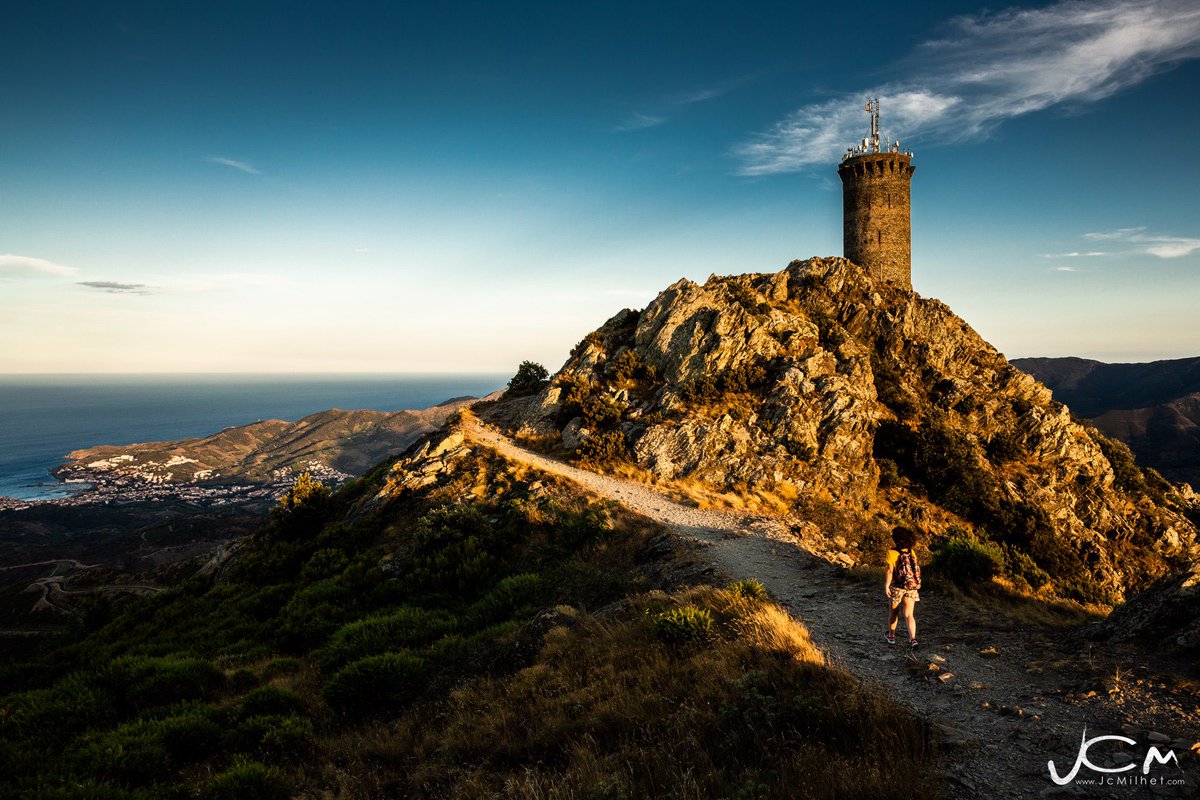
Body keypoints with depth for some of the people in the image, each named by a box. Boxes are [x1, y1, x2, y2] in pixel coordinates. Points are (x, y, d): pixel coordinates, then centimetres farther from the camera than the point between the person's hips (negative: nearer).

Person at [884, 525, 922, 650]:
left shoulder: (892, 553, -14)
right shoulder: (911, 552, -1)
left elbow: (889, 571, -18)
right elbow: (916, 570, 5)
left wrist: (886, 586, -12)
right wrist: (916, 584, 19)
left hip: (897, 587, -3)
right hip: (911, 588, 3)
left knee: (893, 611, 18)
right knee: (909, 615, 3)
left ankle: (891, 635, 34)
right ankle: (913, 639, -14)